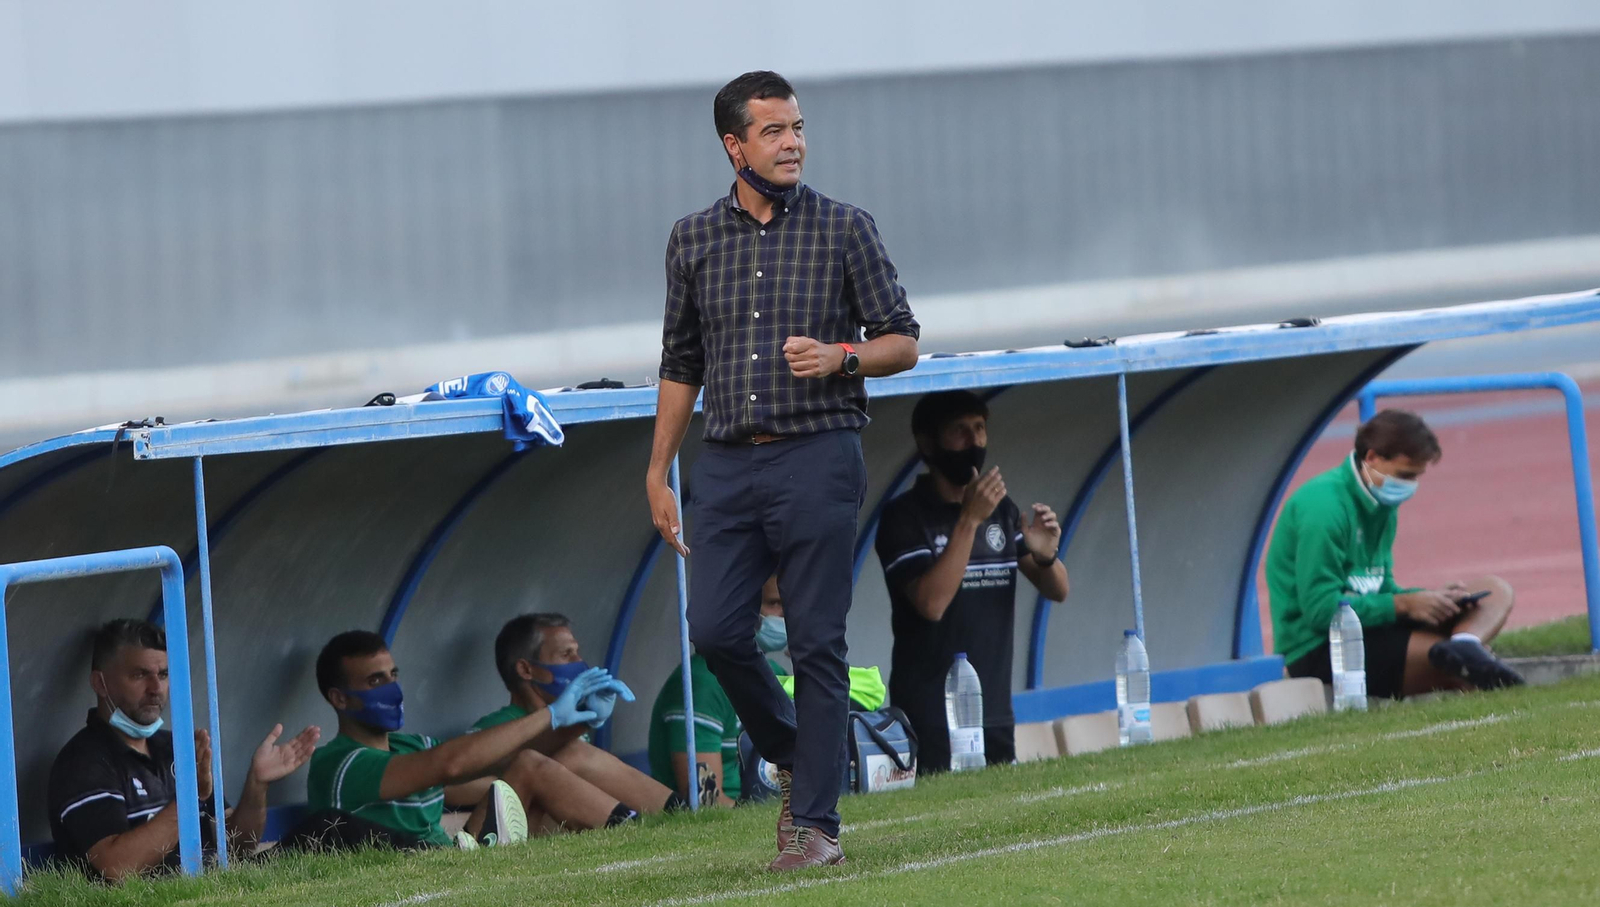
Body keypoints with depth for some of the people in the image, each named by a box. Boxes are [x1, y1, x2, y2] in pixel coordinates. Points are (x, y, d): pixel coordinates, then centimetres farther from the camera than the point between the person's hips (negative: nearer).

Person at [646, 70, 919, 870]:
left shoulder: (845, 229, 2)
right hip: (727, 465, 3)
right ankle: (794, 756, 20)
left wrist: (839, 357, -16)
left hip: (817, 459, -3)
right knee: (715, 631, -6)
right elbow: (680, 366, 16)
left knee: (816, 644, -4)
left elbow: (902, 344, 4)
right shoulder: (694, 239, 11)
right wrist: (658, 474, 13)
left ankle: (814, 821, 1)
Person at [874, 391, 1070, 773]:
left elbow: (1057, 590, 13)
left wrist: (1045, 555, -10)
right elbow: (931, 603, -19)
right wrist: (970, 520, -23)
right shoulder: (904, 516, -6)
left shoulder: (1001, 511, 13)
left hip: (995, 716, 6)